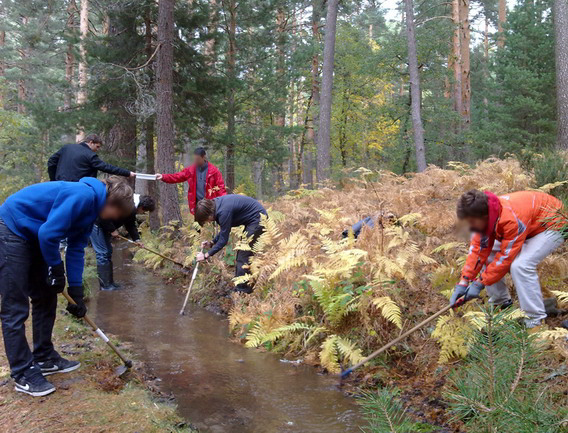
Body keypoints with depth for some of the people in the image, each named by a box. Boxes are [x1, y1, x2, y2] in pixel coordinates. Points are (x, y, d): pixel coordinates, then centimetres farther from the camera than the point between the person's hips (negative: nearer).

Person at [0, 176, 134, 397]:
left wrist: (76, 292, 6)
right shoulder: (83, 196, -24)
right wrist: (56, 270, -12)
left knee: (46, 298, 14)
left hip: (32, 236, 10)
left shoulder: (90, 206, 6)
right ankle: (24, 374, 4)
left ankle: (44, 358, 26)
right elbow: (48, 233, -28)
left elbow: (76, 249, 9)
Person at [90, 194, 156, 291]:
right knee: (103, 254, -10)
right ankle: (105, 286, -7)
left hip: (104, 226, 10)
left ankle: (110, 282, 18)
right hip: (96, 223, -10)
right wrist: (112, 230, -22)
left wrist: (136, 239, 2)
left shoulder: (132, 210, 2)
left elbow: (131, 224, 13)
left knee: (108, 252, 11)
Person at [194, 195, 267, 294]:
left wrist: (206, 255, -13)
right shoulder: (217, 205, 1)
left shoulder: (223, 211, -27)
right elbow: (224, 230, 13)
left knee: (243, 255, -8)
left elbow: (223, 240, -20)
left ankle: (241, 289, 0)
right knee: (241, 253, 14)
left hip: (257, 219, -10)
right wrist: (212, 243, 4)